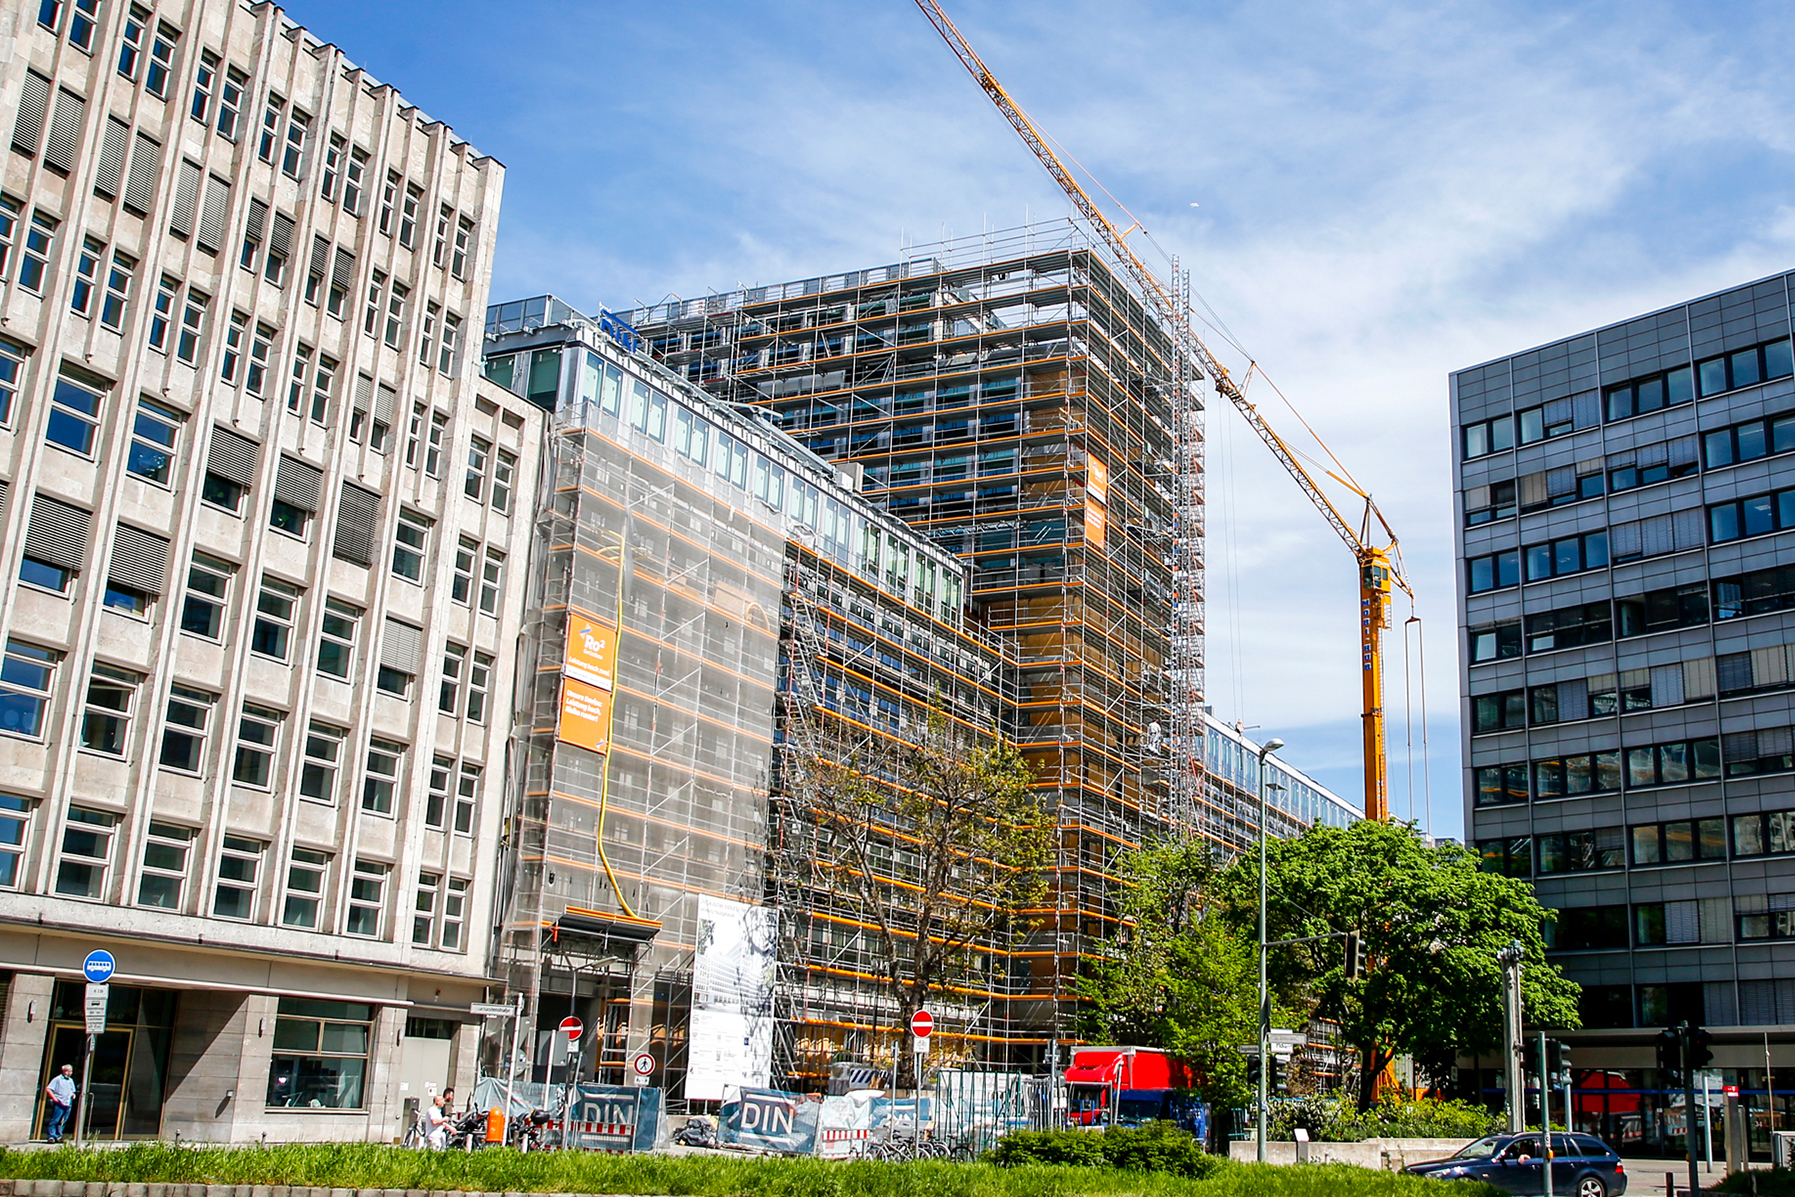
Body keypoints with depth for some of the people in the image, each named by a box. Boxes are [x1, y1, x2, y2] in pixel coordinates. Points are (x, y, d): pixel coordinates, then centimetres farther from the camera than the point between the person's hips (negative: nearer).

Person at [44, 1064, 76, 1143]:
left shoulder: (71, 1080, 20)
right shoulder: (57, 1079, -1)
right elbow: (48, 1089, -8)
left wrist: (73, 1095, 9)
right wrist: (55, 1099, -13)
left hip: (68, 1104, 6)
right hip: (59, 1104, -6)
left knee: (63, 1122, 5)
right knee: (55, 1120, -9)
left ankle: (58, 1136, 10)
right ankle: (51, 1136, -6)